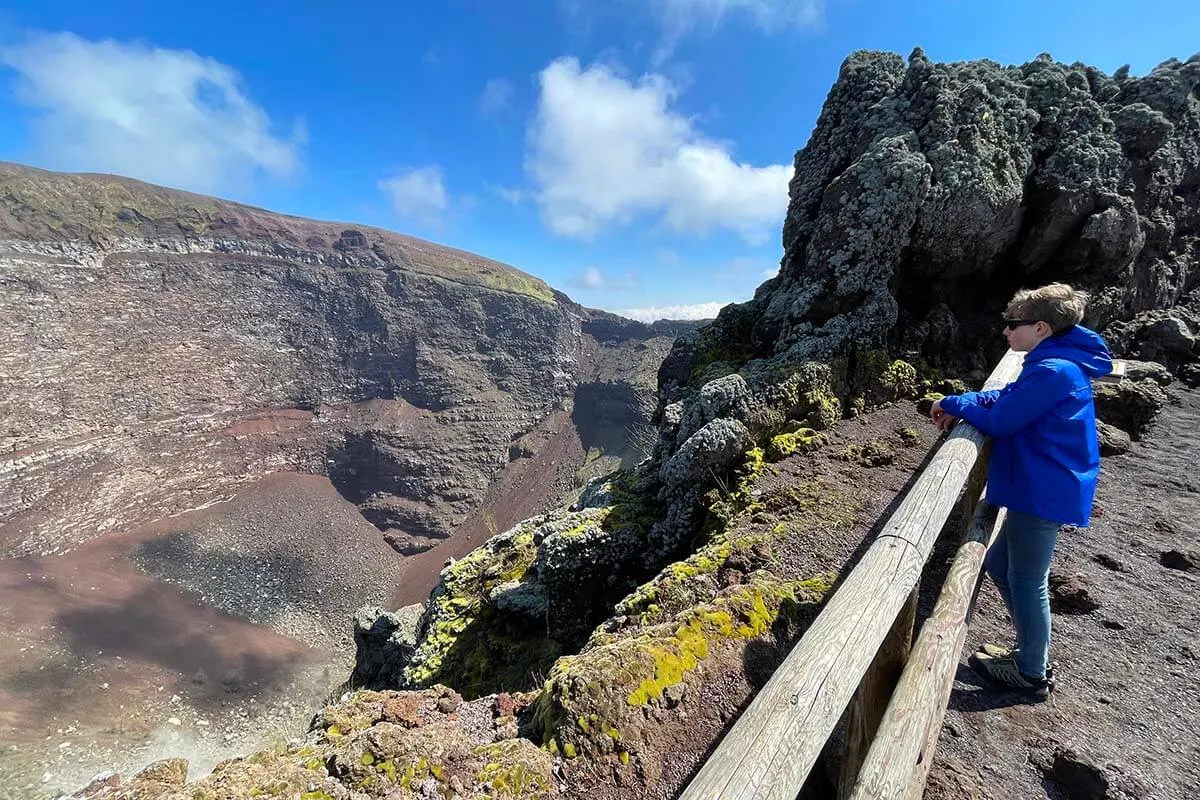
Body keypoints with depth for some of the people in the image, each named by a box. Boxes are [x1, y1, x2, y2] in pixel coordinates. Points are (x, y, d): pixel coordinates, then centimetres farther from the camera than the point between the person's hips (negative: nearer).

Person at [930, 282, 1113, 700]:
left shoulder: (1053, 371, -22)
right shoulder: (1057, 363, 11)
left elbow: (1000, 421, -20)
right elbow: (1006, 396, 14)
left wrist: (953, 403, -6)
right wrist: (960, 404, -2)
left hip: (1044, 494, -10)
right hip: (1040, 489, 10)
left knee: (1027, 581, 5)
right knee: (1000, 564, 21)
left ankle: (1033, 673, 25)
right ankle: (1030, 650, 37)